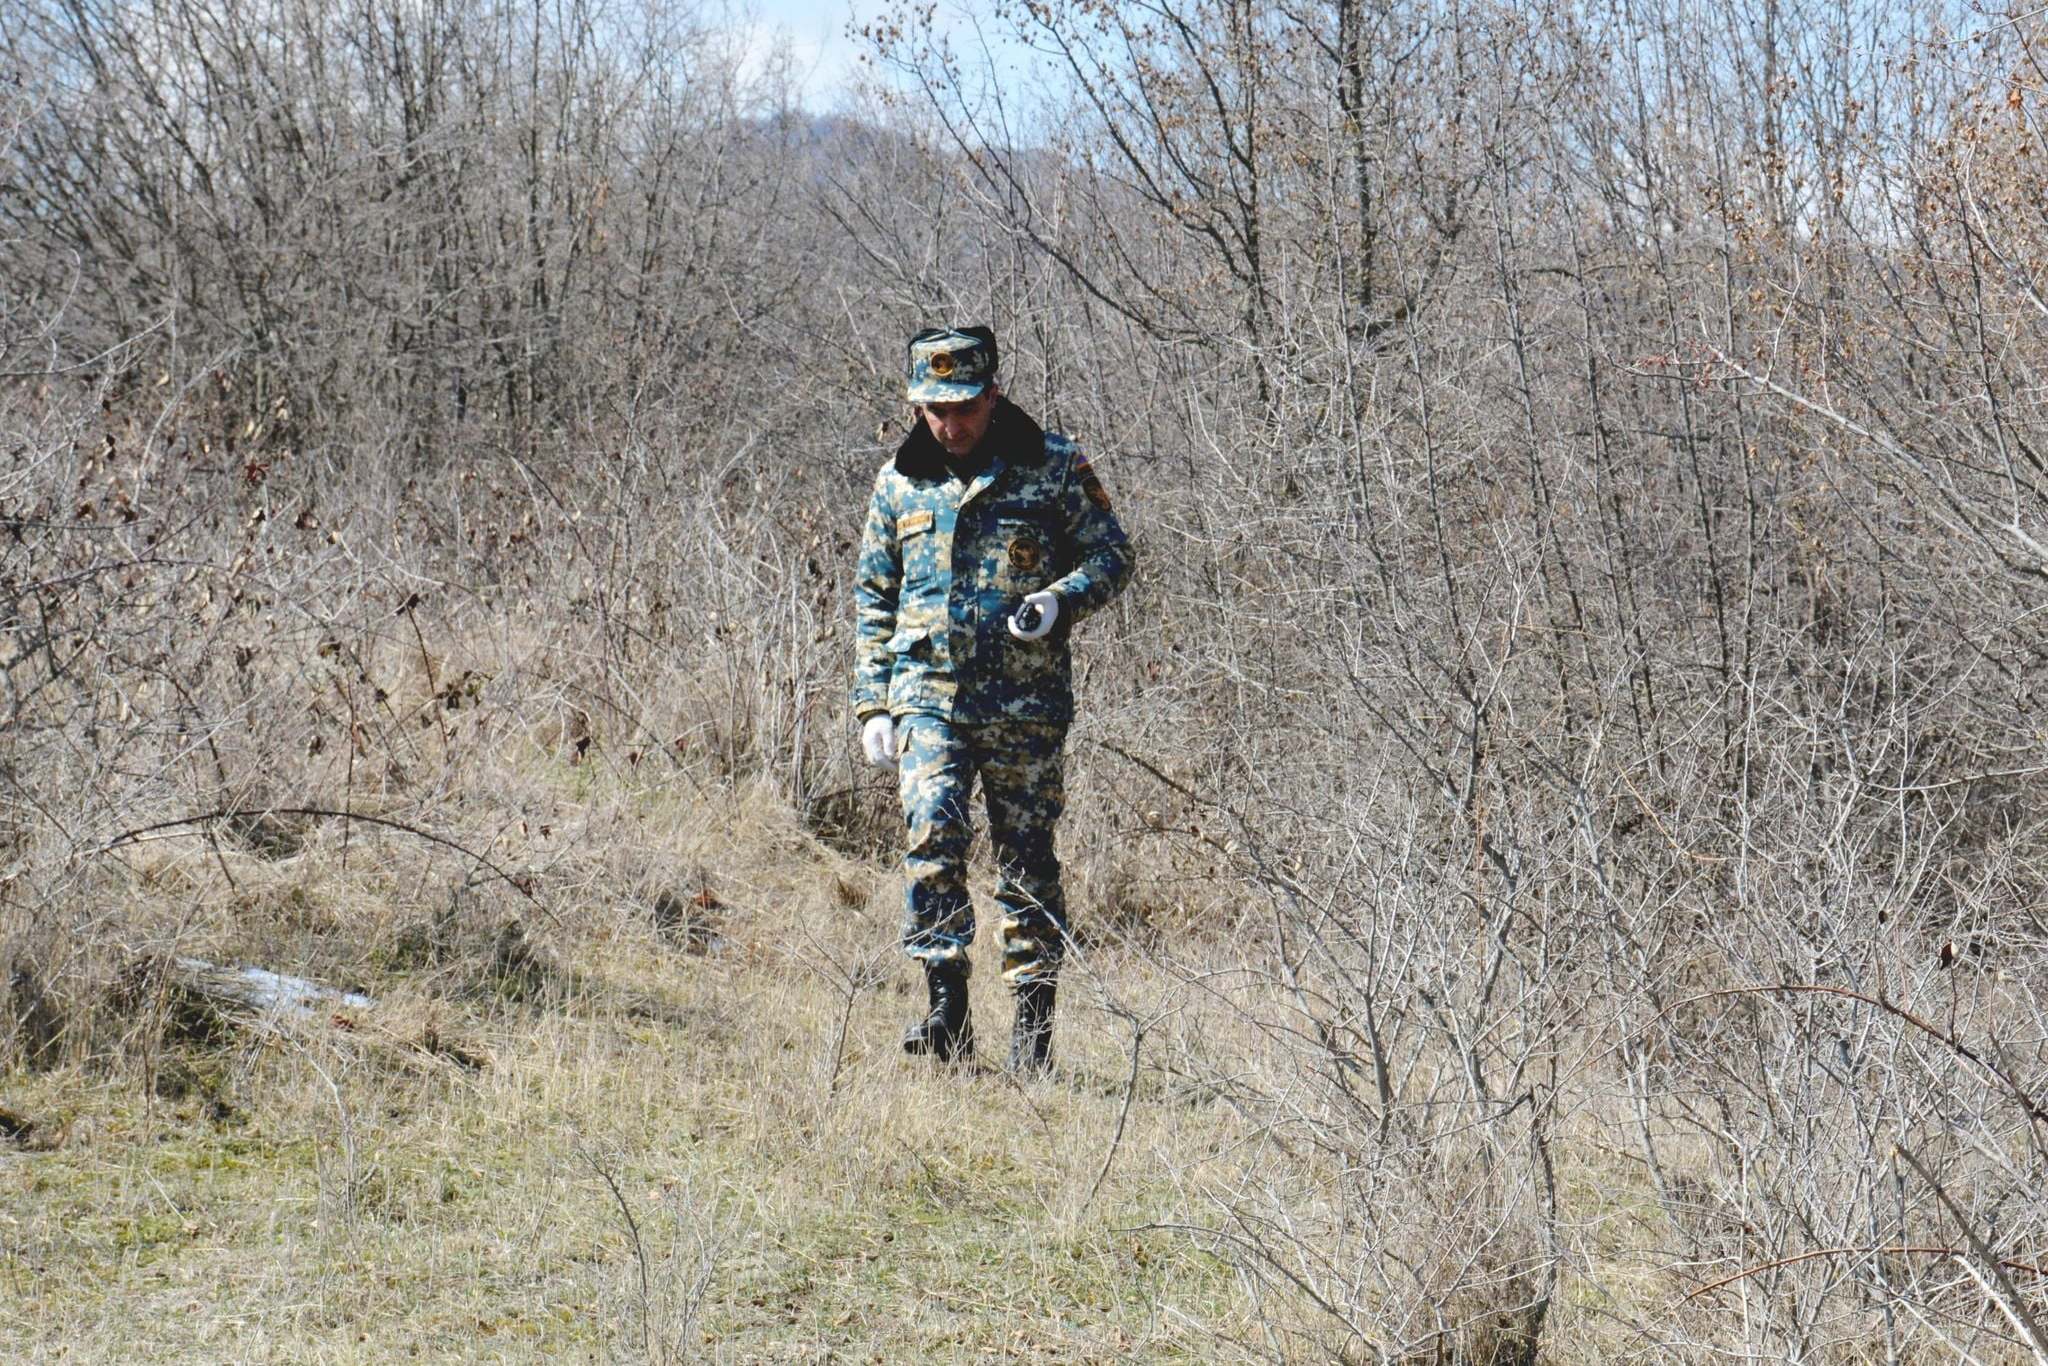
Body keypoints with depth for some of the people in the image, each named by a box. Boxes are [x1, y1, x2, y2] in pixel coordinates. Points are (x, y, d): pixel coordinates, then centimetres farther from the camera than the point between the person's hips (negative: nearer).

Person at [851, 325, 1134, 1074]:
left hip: (1026, 703, -1)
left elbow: (1111, 554, 6)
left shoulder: (1054, 467, 1)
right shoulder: (900, 483, 9)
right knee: (932, 838, -16)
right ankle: (946, 1010, -11)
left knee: (1027, 861, 4)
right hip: (928, 696, 1)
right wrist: (871, 703, 9)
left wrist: (1060, 599, -15)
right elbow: (873, 599, 15)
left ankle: (1034, 1026, 12)